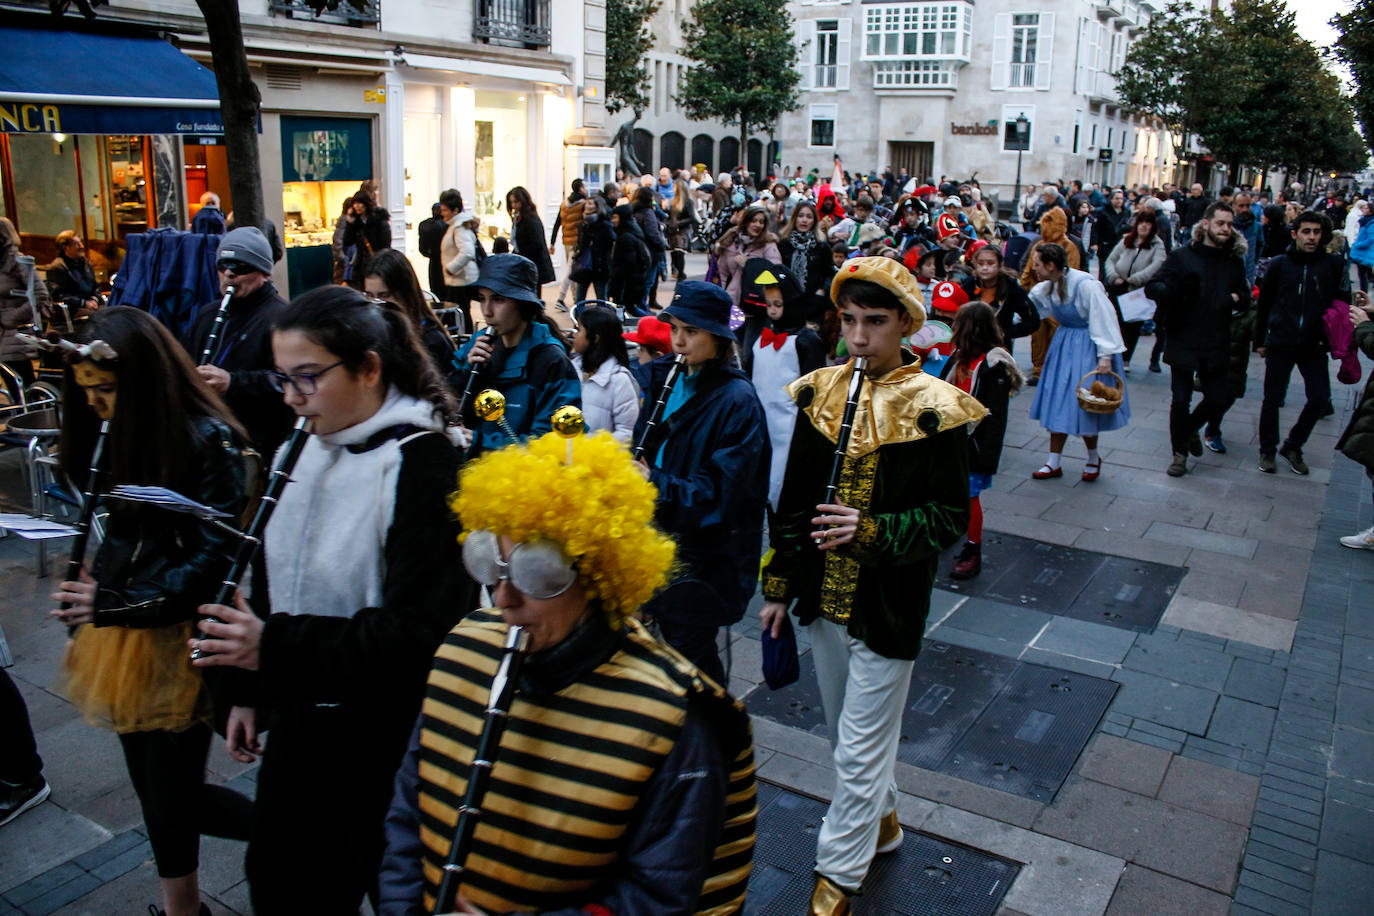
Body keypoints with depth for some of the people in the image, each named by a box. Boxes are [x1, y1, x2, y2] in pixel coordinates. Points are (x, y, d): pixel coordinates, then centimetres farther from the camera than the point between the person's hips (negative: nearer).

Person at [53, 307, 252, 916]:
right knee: (154, 788, 17)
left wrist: (114, 602, -23)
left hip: (180, 641, -7)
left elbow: (217, 557, -19)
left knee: (173, 795, 2)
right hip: (124, 636, 7)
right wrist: (91, 593, 2)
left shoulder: (208, 441, -18)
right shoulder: (119, 438, 5)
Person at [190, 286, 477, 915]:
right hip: (301, 719, 8)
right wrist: (250, 693, 13)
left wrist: (276, 647, -29)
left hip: (383, 741, -8)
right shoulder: (311, 449, 4)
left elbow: (420, 630, -26)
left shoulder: (421, 464, -22)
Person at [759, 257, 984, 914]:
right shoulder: (820, 392, 2)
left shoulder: (933, 409, -13)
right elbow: (795, 497, 7)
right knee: (846, 734, 22)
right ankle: (883, 822, 46)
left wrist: (872, 532, -26)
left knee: (859, 753, 4)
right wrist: (777, 586, 7)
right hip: (824, 594, 5)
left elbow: (950, 519, -11)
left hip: (888, 605, -5)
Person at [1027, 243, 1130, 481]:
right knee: (1057, 404, 6)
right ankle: (1054, 463, 14)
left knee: (1083, 405, -2)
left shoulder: (1085, 285, -20)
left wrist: (1105, 356, -20)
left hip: (1087, 348, -7)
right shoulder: (1045, 288, 1)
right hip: (1063, 345, 7)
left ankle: (1093, 458, 21)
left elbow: (1103, 319, -18)